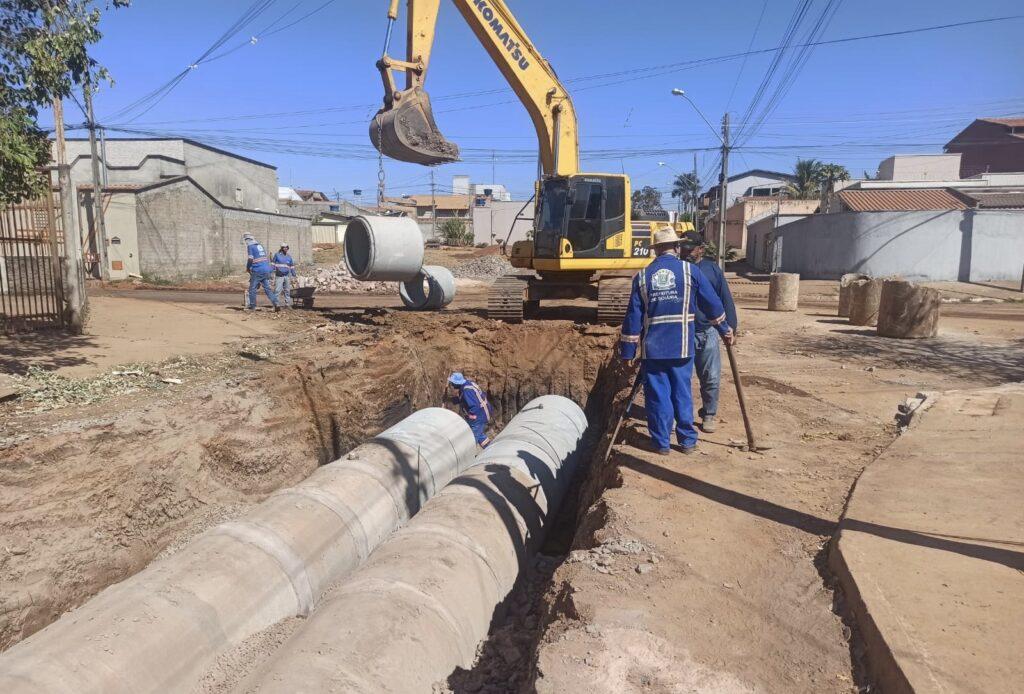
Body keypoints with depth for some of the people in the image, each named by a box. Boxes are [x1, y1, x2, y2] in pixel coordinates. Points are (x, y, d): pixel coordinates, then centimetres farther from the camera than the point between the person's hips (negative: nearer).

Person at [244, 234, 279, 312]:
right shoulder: (260, 245, 16)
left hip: (257, 271, -6)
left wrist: (247, 268, 3)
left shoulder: (250, 246, -5)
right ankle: (276, 305, -5)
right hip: (266, 270, 6)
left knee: (252, 289, 6)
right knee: (267, 289, 7)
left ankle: (252, 306, 9)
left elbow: (250, 259, -13)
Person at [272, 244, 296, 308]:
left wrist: (293, 275, 15)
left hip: (287, 276, 4)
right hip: (279, 276, -4)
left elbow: (292, 266, 18)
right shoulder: (277, 255, 4)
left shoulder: (289, 257, 13)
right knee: (277, 290, -10)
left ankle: (288, 304, 14)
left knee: (287, 291, 7)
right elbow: (273, 263, 9)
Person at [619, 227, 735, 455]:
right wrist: (724, 330, 21)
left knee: (657, 394, 7)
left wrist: (629, 350, 5)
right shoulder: (690, 271, -1)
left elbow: (633, 316, 0)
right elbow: (713, 304, 5)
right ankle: (688, 441, 19)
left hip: (652, 347, 0)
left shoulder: (642, 276, 1)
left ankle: (662, 442, 13)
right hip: (682, 347, 0)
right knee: (682, 393, 11)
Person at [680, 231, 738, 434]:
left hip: (707, 332, 0)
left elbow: (726, 299, 4)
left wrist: (730, 327, 1)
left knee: (711, 378, 3)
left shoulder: (712, 269, 2)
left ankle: (708, 415, 20)